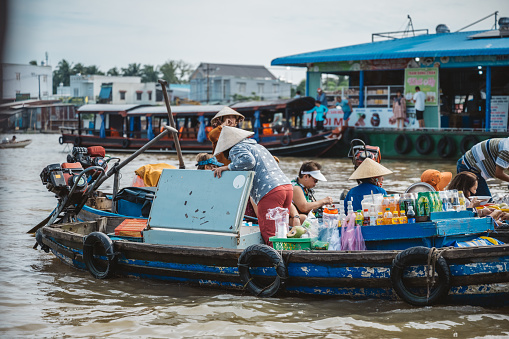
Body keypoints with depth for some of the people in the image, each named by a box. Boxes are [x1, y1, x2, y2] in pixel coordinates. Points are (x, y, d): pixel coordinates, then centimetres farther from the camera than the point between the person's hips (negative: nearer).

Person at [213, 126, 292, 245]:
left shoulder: (236, 149, 3)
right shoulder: (257, 146, 31)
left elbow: (248, 160, -16)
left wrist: (227, 167, -8)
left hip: (270, 192, -9)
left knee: (269, 235, -11)